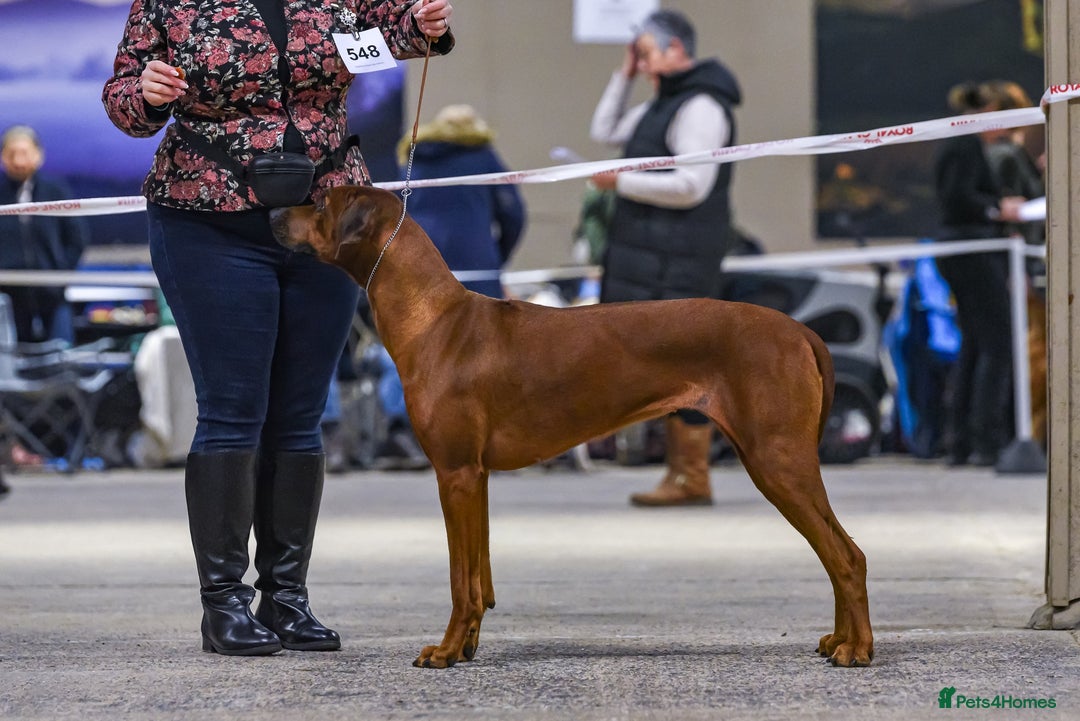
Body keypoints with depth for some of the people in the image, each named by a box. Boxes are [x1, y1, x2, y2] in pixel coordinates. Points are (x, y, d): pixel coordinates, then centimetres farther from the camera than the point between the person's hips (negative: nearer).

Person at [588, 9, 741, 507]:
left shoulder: (701, 107, -14)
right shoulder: (666, 103, 18)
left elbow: (691, 187, -22)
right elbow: (606, 132, 25)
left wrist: (620, 182, -15)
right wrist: (626, 74, 16)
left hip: (677, 259, -10)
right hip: (653, 255, 10)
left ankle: (693, 479, -8)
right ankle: (680, 471, 12)